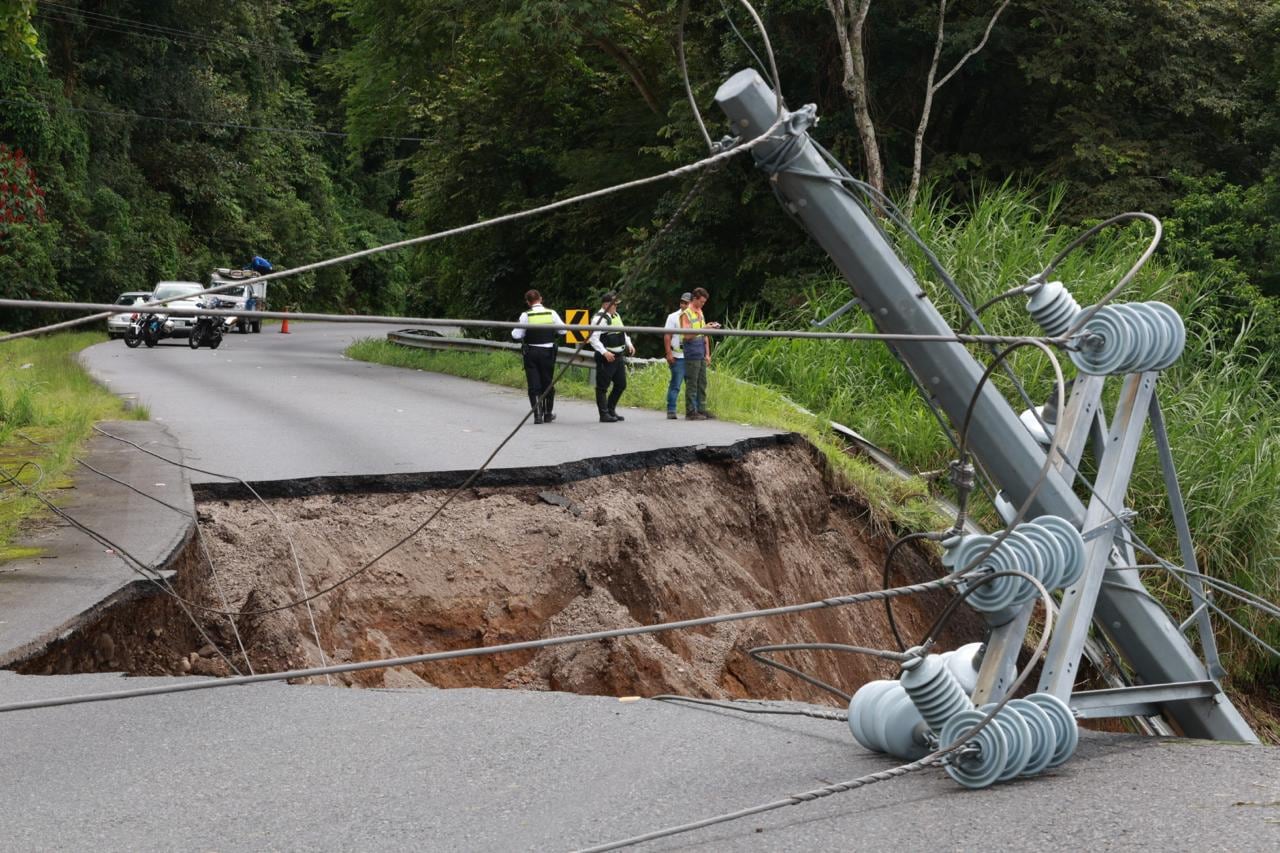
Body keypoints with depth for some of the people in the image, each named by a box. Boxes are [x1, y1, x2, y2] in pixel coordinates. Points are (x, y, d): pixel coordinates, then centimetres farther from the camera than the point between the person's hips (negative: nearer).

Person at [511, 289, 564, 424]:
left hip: (531, 352, -2)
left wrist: (513, 332, 12)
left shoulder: (526, 315, -9)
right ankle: (548, 414, 21)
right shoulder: (551, 313, -4)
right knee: (547, 383, 13)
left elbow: (517, 335, -9)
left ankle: (537, 414, -4)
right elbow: (562, 330, 0)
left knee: (534, 384, 2)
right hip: (548, 352, 2)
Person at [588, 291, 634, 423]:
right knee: (603, 387, -3)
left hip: (619, 356, 9)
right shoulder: (599, 318, -14)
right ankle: (604, 414, 2)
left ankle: (611, 410, 26)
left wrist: (629, 344, 11)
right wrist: (604, 352, -29)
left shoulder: (616, 315, 14)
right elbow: (593, 338, -21)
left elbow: (623, 332, 26)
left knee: (621, 385, 14)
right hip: (606, 358, -9)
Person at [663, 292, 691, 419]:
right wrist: (669, 354, -10)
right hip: (678, 357, -4)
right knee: (675, 385, -5)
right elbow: (667, 337, -1)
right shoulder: (673, 317, 3)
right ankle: (671, 411, -1)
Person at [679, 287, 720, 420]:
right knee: (691, 384, -5)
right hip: (692, 355, -8)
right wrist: (704, 328, -22)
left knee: (702, 383, 9)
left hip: (701, 355, 8)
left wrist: (707, 354, 16)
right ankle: (691, 412, -2)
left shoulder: (700, 312, 17)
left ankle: (701, 409, 14)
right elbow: (688, 335, -19)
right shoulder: (686, 314, -9)